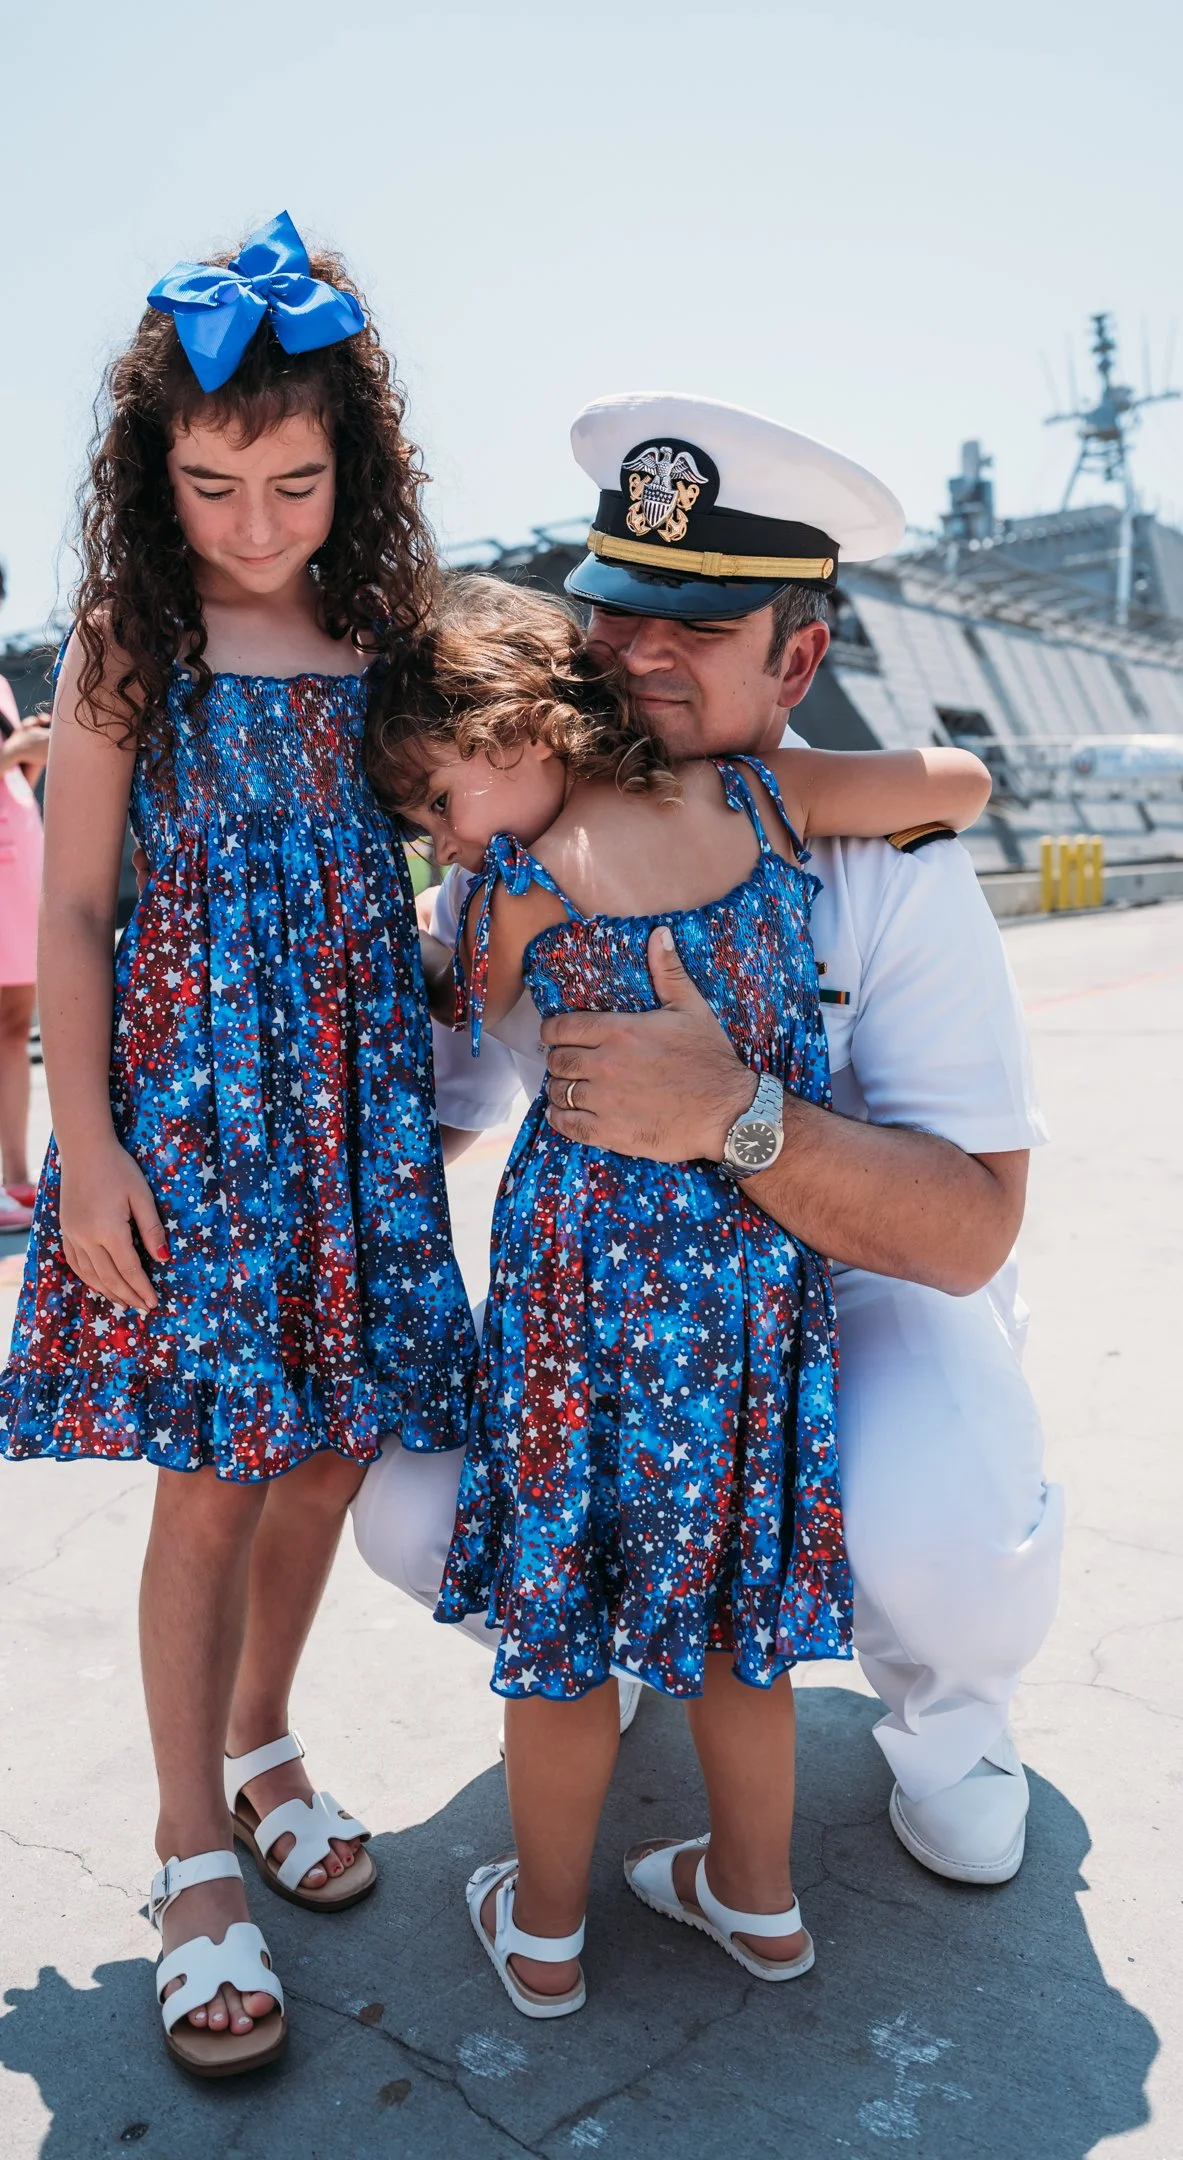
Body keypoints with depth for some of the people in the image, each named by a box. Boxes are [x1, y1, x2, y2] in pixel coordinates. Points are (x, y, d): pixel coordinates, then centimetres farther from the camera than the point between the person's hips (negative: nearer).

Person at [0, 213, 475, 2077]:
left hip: (357, 1072, 4)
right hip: (191, 1073, -3)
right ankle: (197, 1850, 19)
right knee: (212, 1475, -1)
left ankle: (262, 1742, 34)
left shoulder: (382, 628, 6)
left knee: (331, 1444, 9)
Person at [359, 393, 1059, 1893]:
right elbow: (428, 1109, 2)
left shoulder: (886, 866, -22)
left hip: (864, 1278, -3)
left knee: (944, 1550, -32)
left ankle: (944, 1711, 9)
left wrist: (734, 1117, -44)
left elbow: (970, 1232, -30)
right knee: (419, 1515, -17)